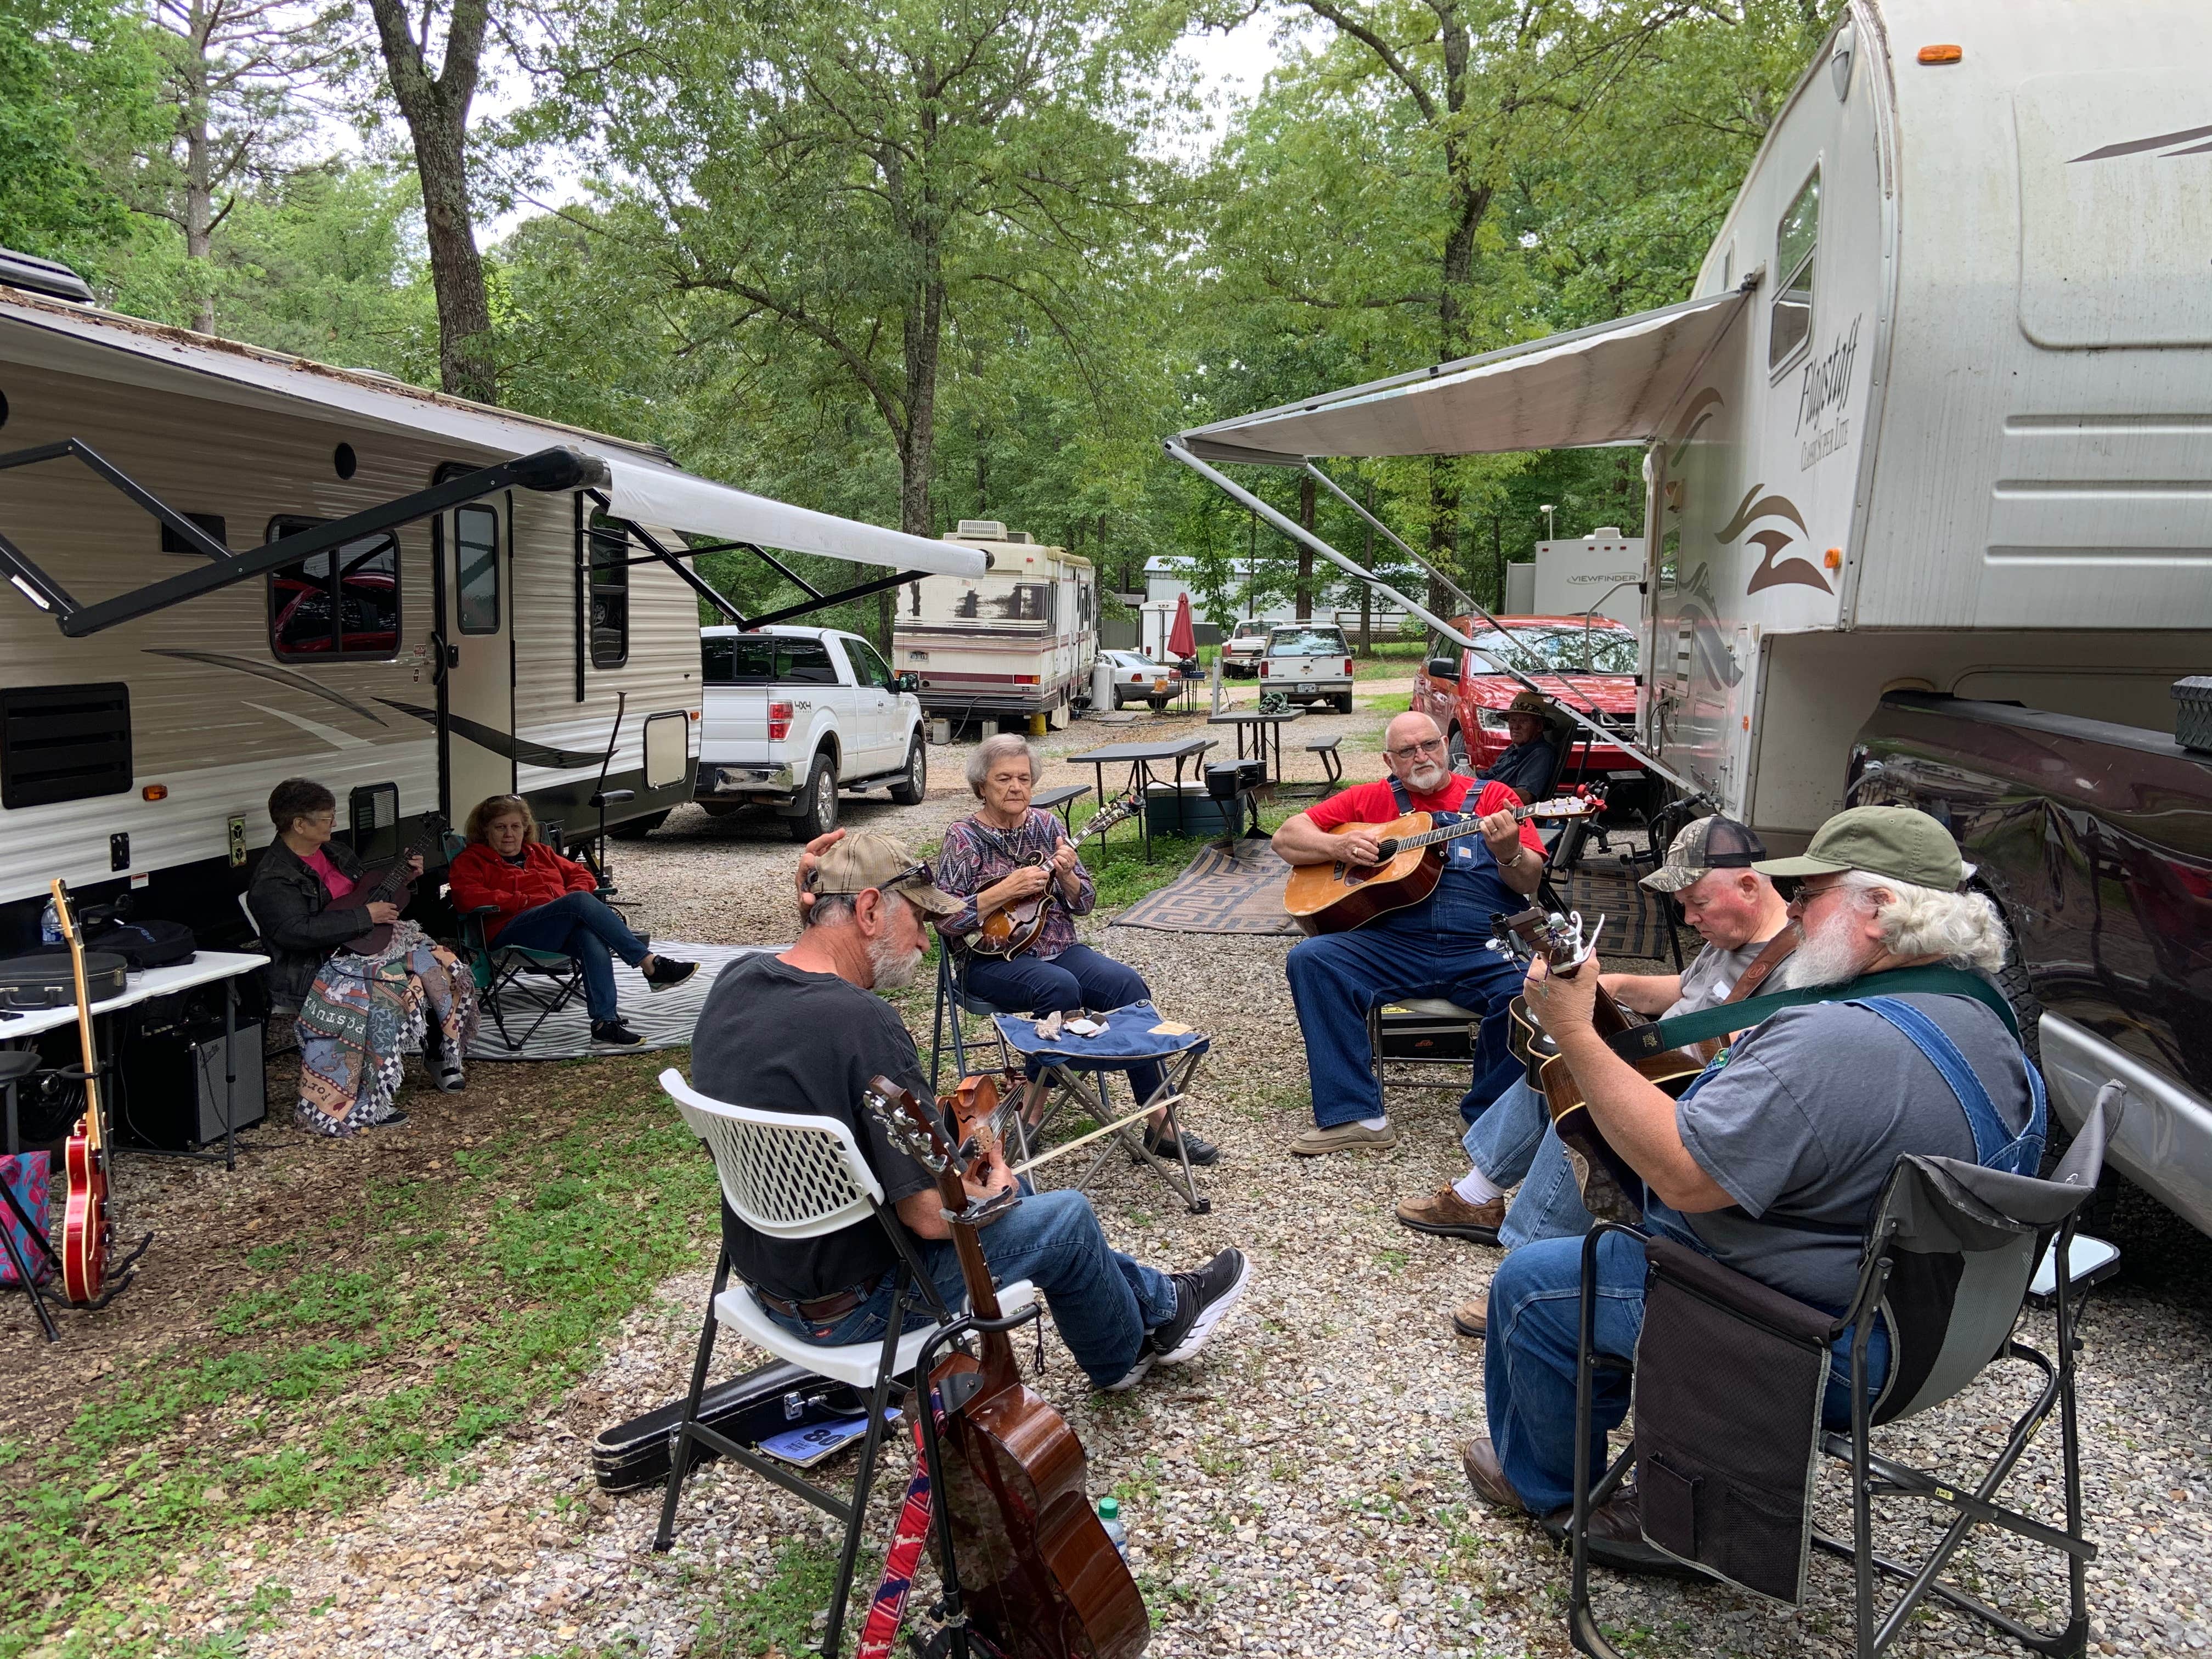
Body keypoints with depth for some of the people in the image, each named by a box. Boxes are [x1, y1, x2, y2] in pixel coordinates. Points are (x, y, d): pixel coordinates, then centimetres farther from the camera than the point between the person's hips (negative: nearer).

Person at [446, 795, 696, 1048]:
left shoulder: (540, 852, 33)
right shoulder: (471, 861, 17)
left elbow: (582, 875, 27)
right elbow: (469, 897, -4)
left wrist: (571, 899, 3)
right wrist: (527, 901, -11)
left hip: (564, 932, 5)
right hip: (511, 934, -5)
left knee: (593, 938, -36)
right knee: (580, 900, -33)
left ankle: (605, 1022, -46)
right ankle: (650, 964, -38)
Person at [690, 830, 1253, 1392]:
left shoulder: (734, 981, -6)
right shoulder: (861, 1024, -32)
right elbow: (935, 1214, -29)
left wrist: (817, 898, 4)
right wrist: (990, 1193, -8)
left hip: (764, 1263, 9)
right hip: (844, 1307, -9)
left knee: (1008, 1187, 24)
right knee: (1067, 1218, 9)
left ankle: (1154, 1301, 40)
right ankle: (1124, 1353, 40)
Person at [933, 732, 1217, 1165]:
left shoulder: (1046, 826, 8)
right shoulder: (964, 838, -4)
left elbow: (1085, 903, 9)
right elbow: (944, 919, -13)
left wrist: (1066, 876, -12)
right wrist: (1006, 891, -19)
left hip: (1058, 948, 5)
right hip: (993, 960, -4)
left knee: (1127, 982, -21)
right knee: (1061, 987, -34)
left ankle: (1160, 1121, -20)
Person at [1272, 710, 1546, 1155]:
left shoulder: (1492, 797, 12)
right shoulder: (1371, 799, 16)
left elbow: (1530, 881, 3)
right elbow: (1286, 838, 15)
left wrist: (1509, 853, -20)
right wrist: (1339, 845, -4)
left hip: (1485, 951, -1)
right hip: (1392, 947, 2)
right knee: (1311, 959, -23)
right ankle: (1356, 1115, -20)